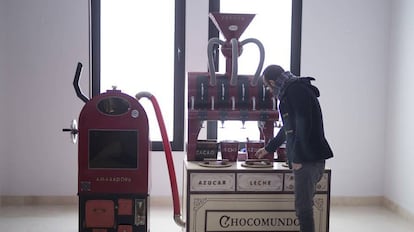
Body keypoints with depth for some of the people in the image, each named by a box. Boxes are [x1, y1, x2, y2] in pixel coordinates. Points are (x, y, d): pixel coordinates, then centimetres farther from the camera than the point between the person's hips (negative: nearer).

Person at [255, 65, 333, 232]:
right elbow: (288, 127, 34)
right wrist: (268, 148, 44)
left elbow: (304, 124, -19)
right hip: (308, 158, 10)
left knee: (303, 207, -6)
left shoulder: (296, 90, -8)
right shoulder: (291, 91, 23)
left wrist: (297, 158, -18)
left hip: (308, 159, -10)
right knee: (304, 206, 11)